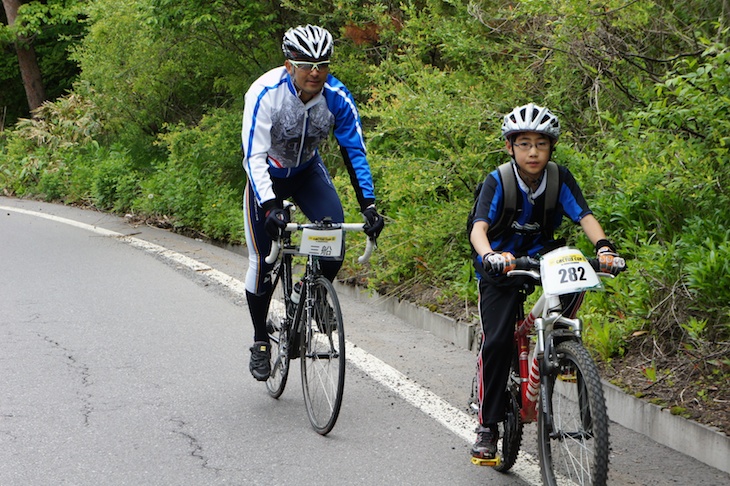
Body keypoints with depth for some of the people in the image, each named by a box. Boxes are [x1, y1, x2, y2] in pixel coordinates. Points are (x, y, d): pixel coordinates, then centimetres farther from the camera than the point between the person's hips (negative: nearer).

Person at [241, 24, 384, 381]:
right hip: (268, 174, -2)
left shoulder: (337, 97, -23)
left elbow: (354, 151, -20)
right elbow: (254, 155, -36)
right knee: (263, 262, -7)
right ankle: (260, 341, 13)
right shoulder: (265, 93, -32)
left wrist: (368, 205, -30)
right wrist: (269, 206, -49)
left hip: (308, 171, 2)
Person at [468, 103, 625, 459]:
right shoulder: (497, 182, -20)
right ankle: (487, 426, -1)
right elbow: (479, 228, -33)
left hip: (541, 256, 2)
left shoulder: (560, 178, -13)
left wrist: (604, 248, -44)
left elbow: (585, 217, -23)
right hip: (500, 264, -2)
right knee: (497, 341, -14)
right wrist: (489, 255, -55)